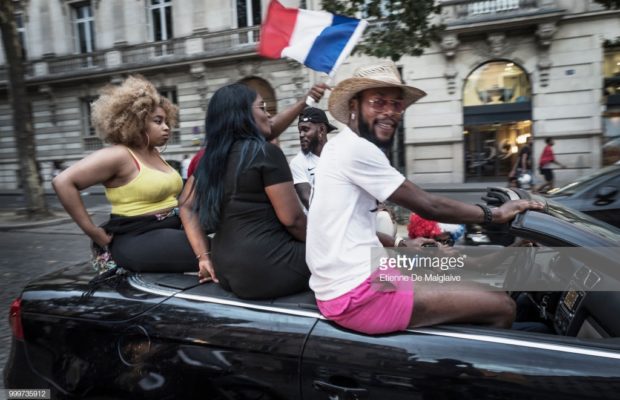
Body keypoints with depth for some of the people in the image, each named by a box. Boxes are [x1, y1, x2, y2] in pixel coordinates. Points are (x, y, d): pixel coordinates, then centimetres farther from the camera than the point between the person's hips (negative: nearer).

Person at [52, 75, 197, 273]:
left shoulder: (153, 153, 15)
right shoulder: (119, 155, -11)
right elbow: (63, 182, -17)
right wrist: (92, 231, -15)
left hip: (169, 230, 9)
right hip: (137, 240, -9)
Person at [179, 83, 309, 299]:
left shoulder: (210, 157, 10)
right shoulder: (266, 152, -12)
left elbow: (186, 206, 15)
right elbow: (292, 218, -13)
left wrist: (204, 256, 12)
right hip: (266, 267, -8)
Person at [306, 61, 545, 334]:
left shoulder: (341, 148, 15)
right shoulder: (355, 148, -15)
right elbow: (428, 206, -13)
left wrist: (399, 245, 13)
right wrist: (494, 214, -1)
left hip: (348, 284, 10)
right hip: (357, 295, -10)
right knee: (501, 306, -8)